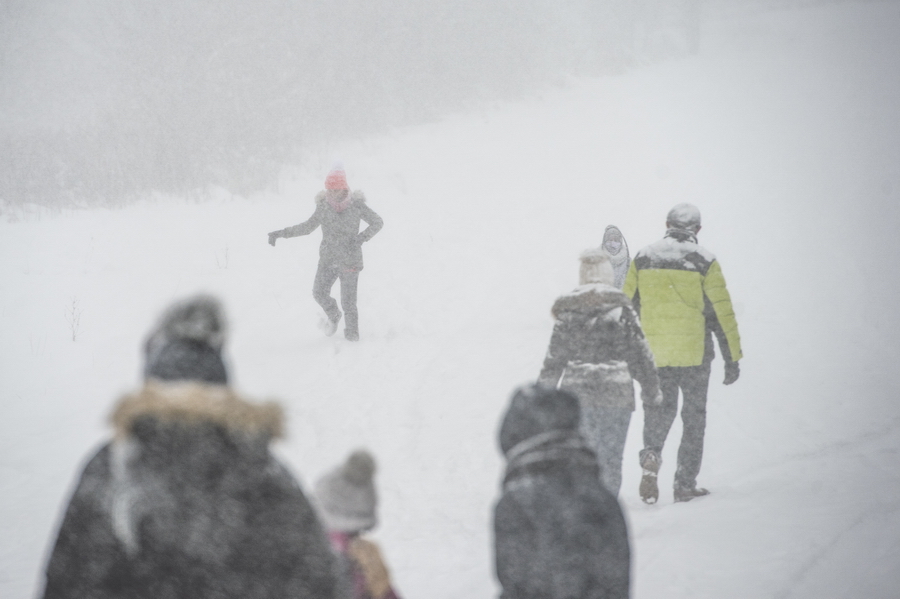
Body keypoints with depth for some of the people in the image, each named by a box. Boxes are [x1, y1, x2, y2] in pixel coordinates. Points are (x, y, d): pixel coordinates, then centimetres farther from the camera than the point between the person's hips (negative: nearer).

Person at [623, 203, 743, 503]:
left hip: (652, 353, 2)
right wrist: (732, 358, 1)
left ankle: (651, 452, -14)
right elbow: (722, 313, -4)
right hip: (694, 354, -2)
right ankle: (686, 484, 9)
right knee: (693, 416, 10)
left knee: (659, 408, 16)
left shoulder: (643, 259, 4)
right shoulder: (704, 262, -4)